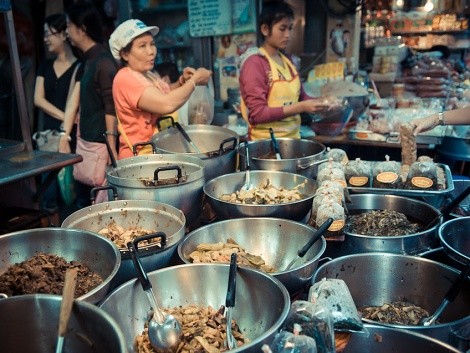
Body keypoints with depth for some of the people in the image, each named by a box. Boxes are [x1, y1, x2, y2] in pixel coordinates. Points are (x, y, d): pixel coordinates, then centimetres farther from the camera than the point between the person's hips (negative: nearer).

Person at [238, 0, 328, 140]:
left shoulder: (287, 61, 7)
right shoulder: (254, 63, -13)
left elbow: (300, 96, 17)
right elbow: (257, 114, -19)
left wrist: (321, 103, -2)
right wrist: (300, 107, -23)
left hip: (293, 138, 6)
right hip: (266, 141, -6)